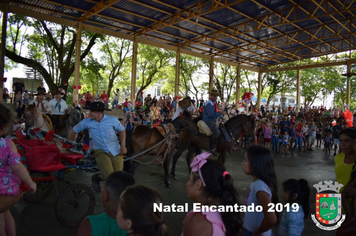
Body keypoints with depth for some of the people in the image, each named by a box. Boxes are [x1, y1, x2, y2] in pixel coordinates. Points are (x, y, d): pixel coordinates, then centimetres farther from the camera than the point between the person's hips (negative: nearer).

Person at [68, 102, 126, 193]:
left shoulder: (112, 120, -5)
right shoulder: (87, 122, -3)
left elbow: (122, 130, 9)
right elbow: (73, 131, 9)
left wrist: (123, 145, -2)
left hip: (116, 150, 1)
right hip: (101, 151, -1)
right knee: (108, 175, -24)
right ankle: (96, 178, 11)